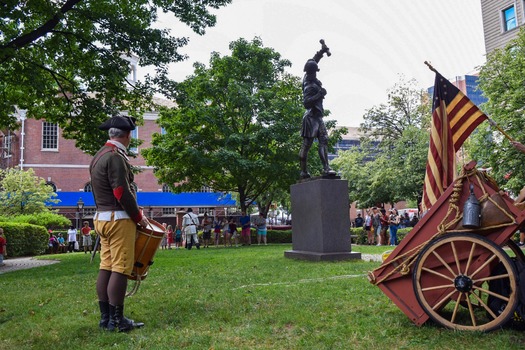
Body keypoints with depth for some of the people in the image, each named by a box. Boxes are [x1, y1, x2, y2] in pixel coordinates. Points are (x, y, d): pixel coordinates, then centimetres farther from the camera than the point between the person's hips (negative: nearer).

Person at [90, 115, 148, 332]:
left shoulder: (98, 156, 16)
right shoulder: (116, 156, -15)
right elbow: (122, 192, -20)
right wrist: (139, 216, -9)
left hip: (102, 218, 10)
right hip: (119, 219, -10)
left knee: (106, 268, 10)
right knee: (120, 269, -5)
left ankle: (105, 318, 17)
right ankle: (117, 320, 1)